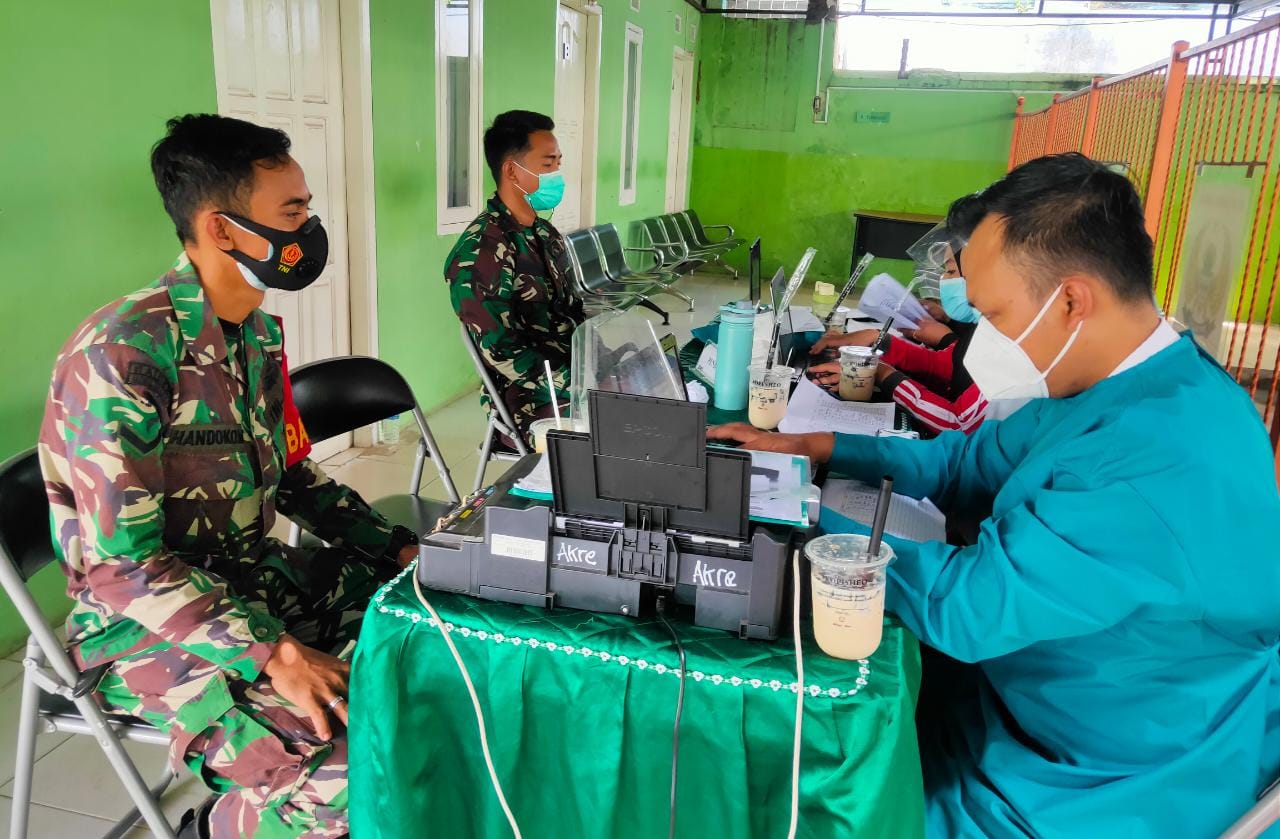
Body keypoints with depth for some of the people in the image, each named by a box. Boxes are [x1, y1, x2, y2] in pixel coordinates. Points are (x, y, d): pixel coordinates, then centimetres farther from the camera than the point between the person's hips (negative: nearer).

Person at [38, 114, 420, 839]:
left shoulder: (260, 332, 3)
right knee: (346, 770, -27)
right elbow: (123, 568, -24)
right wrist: (273, 654, -30)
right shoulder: (124, 352, -23)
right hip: (146, 623, -8)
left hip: (255, 578, 8)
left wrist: (396, 546, 2)